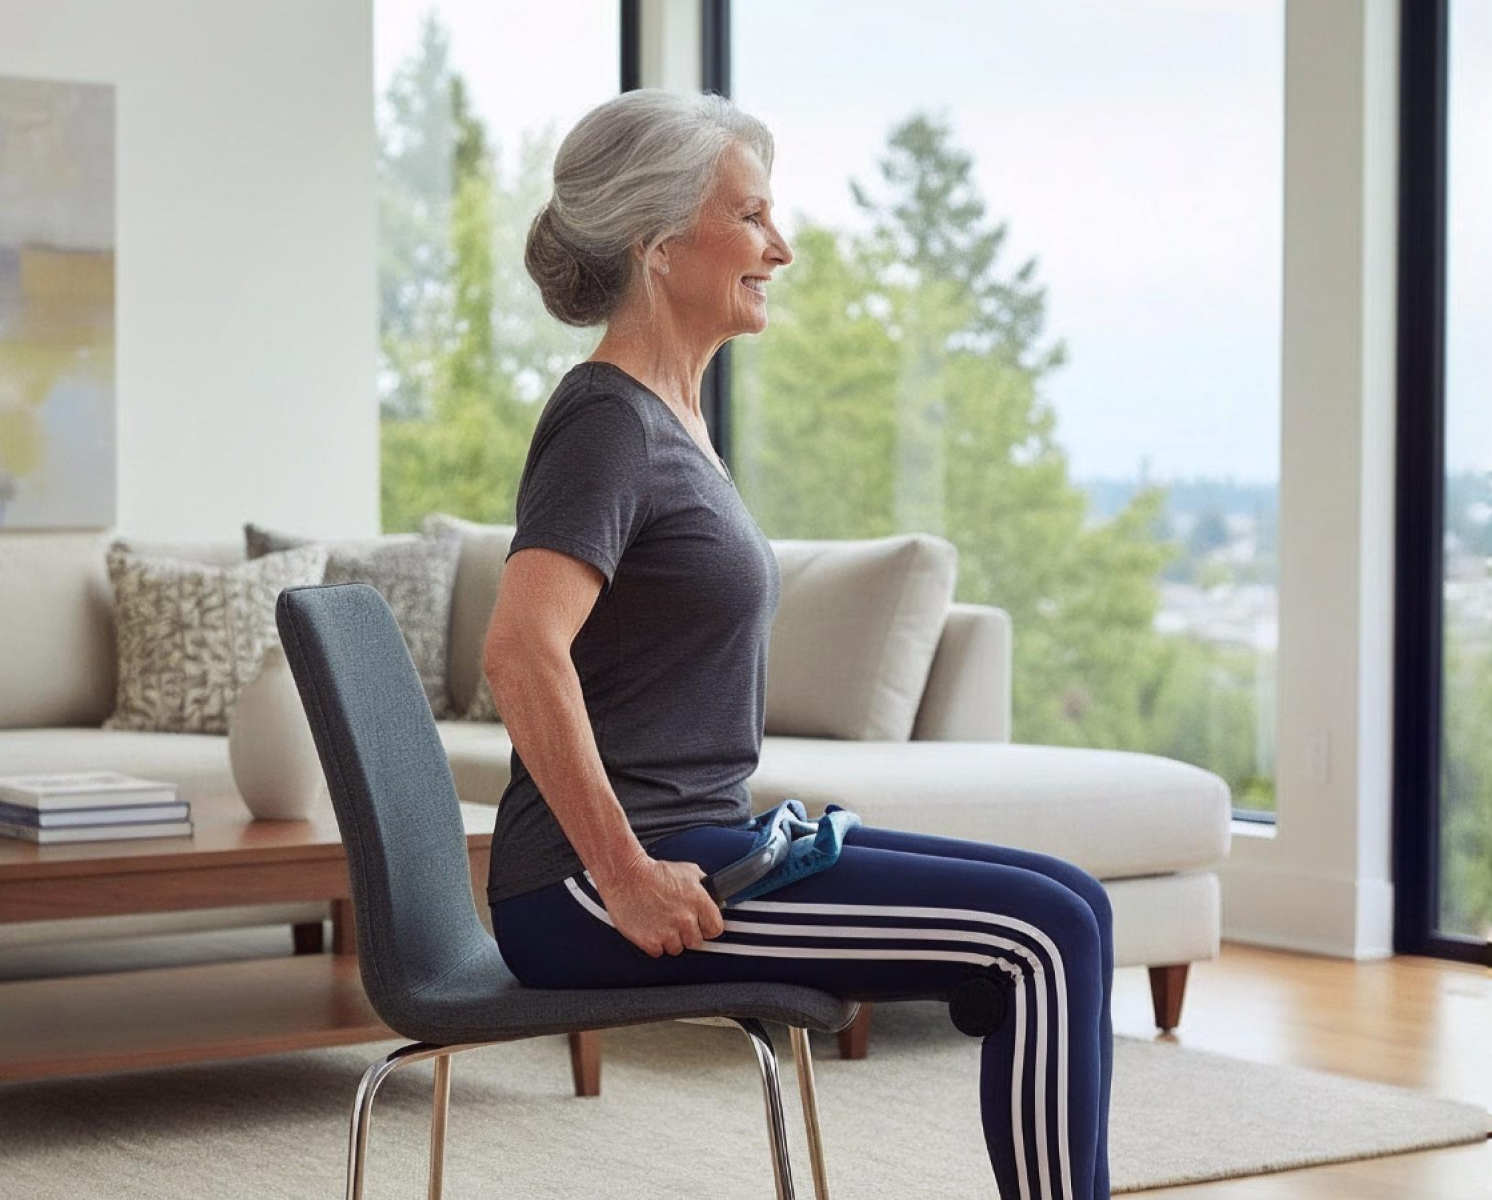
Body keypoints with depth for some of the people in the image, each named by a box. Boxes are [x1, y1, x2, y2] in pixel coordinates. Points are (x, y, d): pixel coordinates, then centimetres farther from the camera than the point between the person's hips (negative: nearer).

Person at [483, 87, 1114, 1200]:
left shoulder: (670, 417, 17)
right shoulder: (607, 419, -12)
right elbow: (523, 654, -27)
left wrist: (765, 814, 16)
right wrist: (626, 877, -23)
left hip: (684, 844, 9)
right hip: (591, 893, -9)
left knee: (1068, 908, 3)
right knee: (1044, 937, -15)